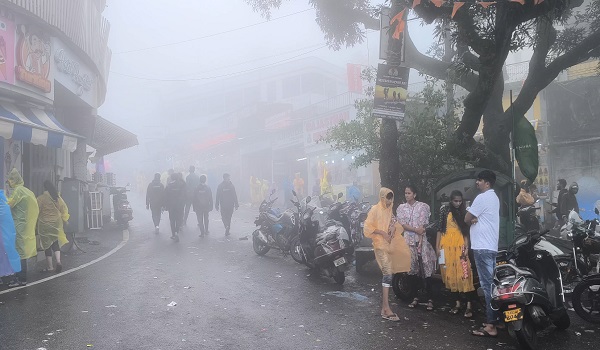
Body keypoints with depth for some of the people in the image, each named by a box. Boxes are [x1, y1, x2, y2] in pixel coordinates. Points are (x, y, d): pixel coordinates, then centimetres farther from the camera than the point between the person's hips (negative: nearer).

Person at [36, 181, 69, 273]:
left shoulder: (41, 198, -10)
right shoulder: (58, 197, 3)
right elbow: (65, 209, 8)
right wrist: (64, 219, 20)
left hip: (45, 224, -4)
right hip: (56, 223, 4)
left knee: (47, 244, 4)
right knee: (55, 243, 13)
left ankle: (50, 266, 8)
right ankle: (58, 261, -7)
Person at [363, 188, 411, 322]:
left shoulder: (390, 210, 14)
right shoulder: (375, 209, -6)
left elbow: (395, 223, 24)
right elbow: (368, 227, -12)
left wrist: (394, 227, 1)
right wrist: (382, 233, -18)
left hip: (390, 245, 8)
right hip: (381, 245, -7)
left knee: (388, 273, 7)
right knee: (388, 273, -17)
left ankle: (384, 307, 15)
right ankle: (386, 308, -17)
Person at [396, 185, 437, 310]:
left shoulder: (423, 206, 1)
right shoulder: (401, 208, 9)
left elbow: (422, 226, -6)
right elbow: (402, 224, -1)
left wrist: (420, 243, -13)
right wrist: (416, 230, -13)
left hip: (421, 239, -2)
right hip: (408, 240, 2)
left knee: (426, 268, -6)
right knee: (413, 267, 3)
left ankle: (430, 299, -1)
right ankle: (415, 297, 13)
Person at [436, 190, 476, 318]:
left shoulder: (464, 212, 8)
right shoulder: (444, 210, 3)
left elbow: (466, 231, 5)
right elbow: (439, 229, 3)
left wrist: (466, 247, -6)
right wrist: (437, 246, -1)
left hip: (460, 245, 0)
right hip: (447, 245, 0)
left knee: (463, 274, -8)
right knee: (450, 273, 3)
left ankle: (469, 305, -5)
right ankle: (457, 303, 12)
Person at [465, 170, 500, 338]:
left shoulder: (482, 197, -13)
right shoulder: (494, 197, 18)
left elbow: (467, 219, -10)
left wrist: (472, 220, 11)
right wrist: (476, 219, -3)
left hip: (482, 247, -10)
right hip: (491, 245, 10)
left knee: (487, 285, -9)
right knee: (491, 283, 13)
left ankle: (491, 325, -7)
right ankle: (494, 318, 20)